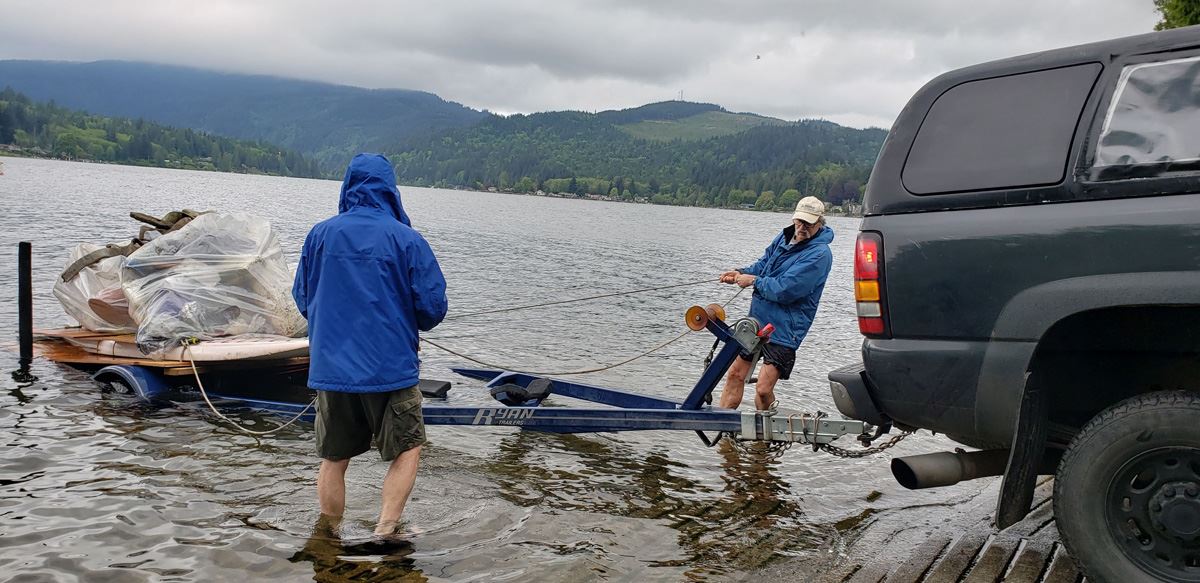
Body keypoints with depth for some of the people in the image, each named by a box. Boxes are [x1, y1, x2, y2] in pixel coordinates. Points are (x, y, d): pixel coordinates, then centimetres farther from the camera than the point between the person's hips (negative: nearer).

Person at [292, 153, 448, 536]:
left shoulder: (320, 234, 0)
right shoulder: (407, 239, -9)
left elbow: (303, 299, 10)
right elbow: (433, 308, -8)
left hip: (330, 369, 3)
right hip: (390, 370, -3)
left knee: (333, 459, 16)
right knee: (407, 450, 13)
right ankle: (386, 530, 2)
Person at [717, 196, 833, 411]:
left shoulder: (819, 254, -18)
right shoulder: (785, 237, 7)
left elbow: (784, 291, -23)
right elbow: (764, 264, 22)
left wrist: (754, 281, -11)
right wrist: (742, 273, 3)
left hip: (783, 330, -8)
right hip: (757, 319, 8)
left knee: (763, 389, -10)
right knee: (735, 374, 12)